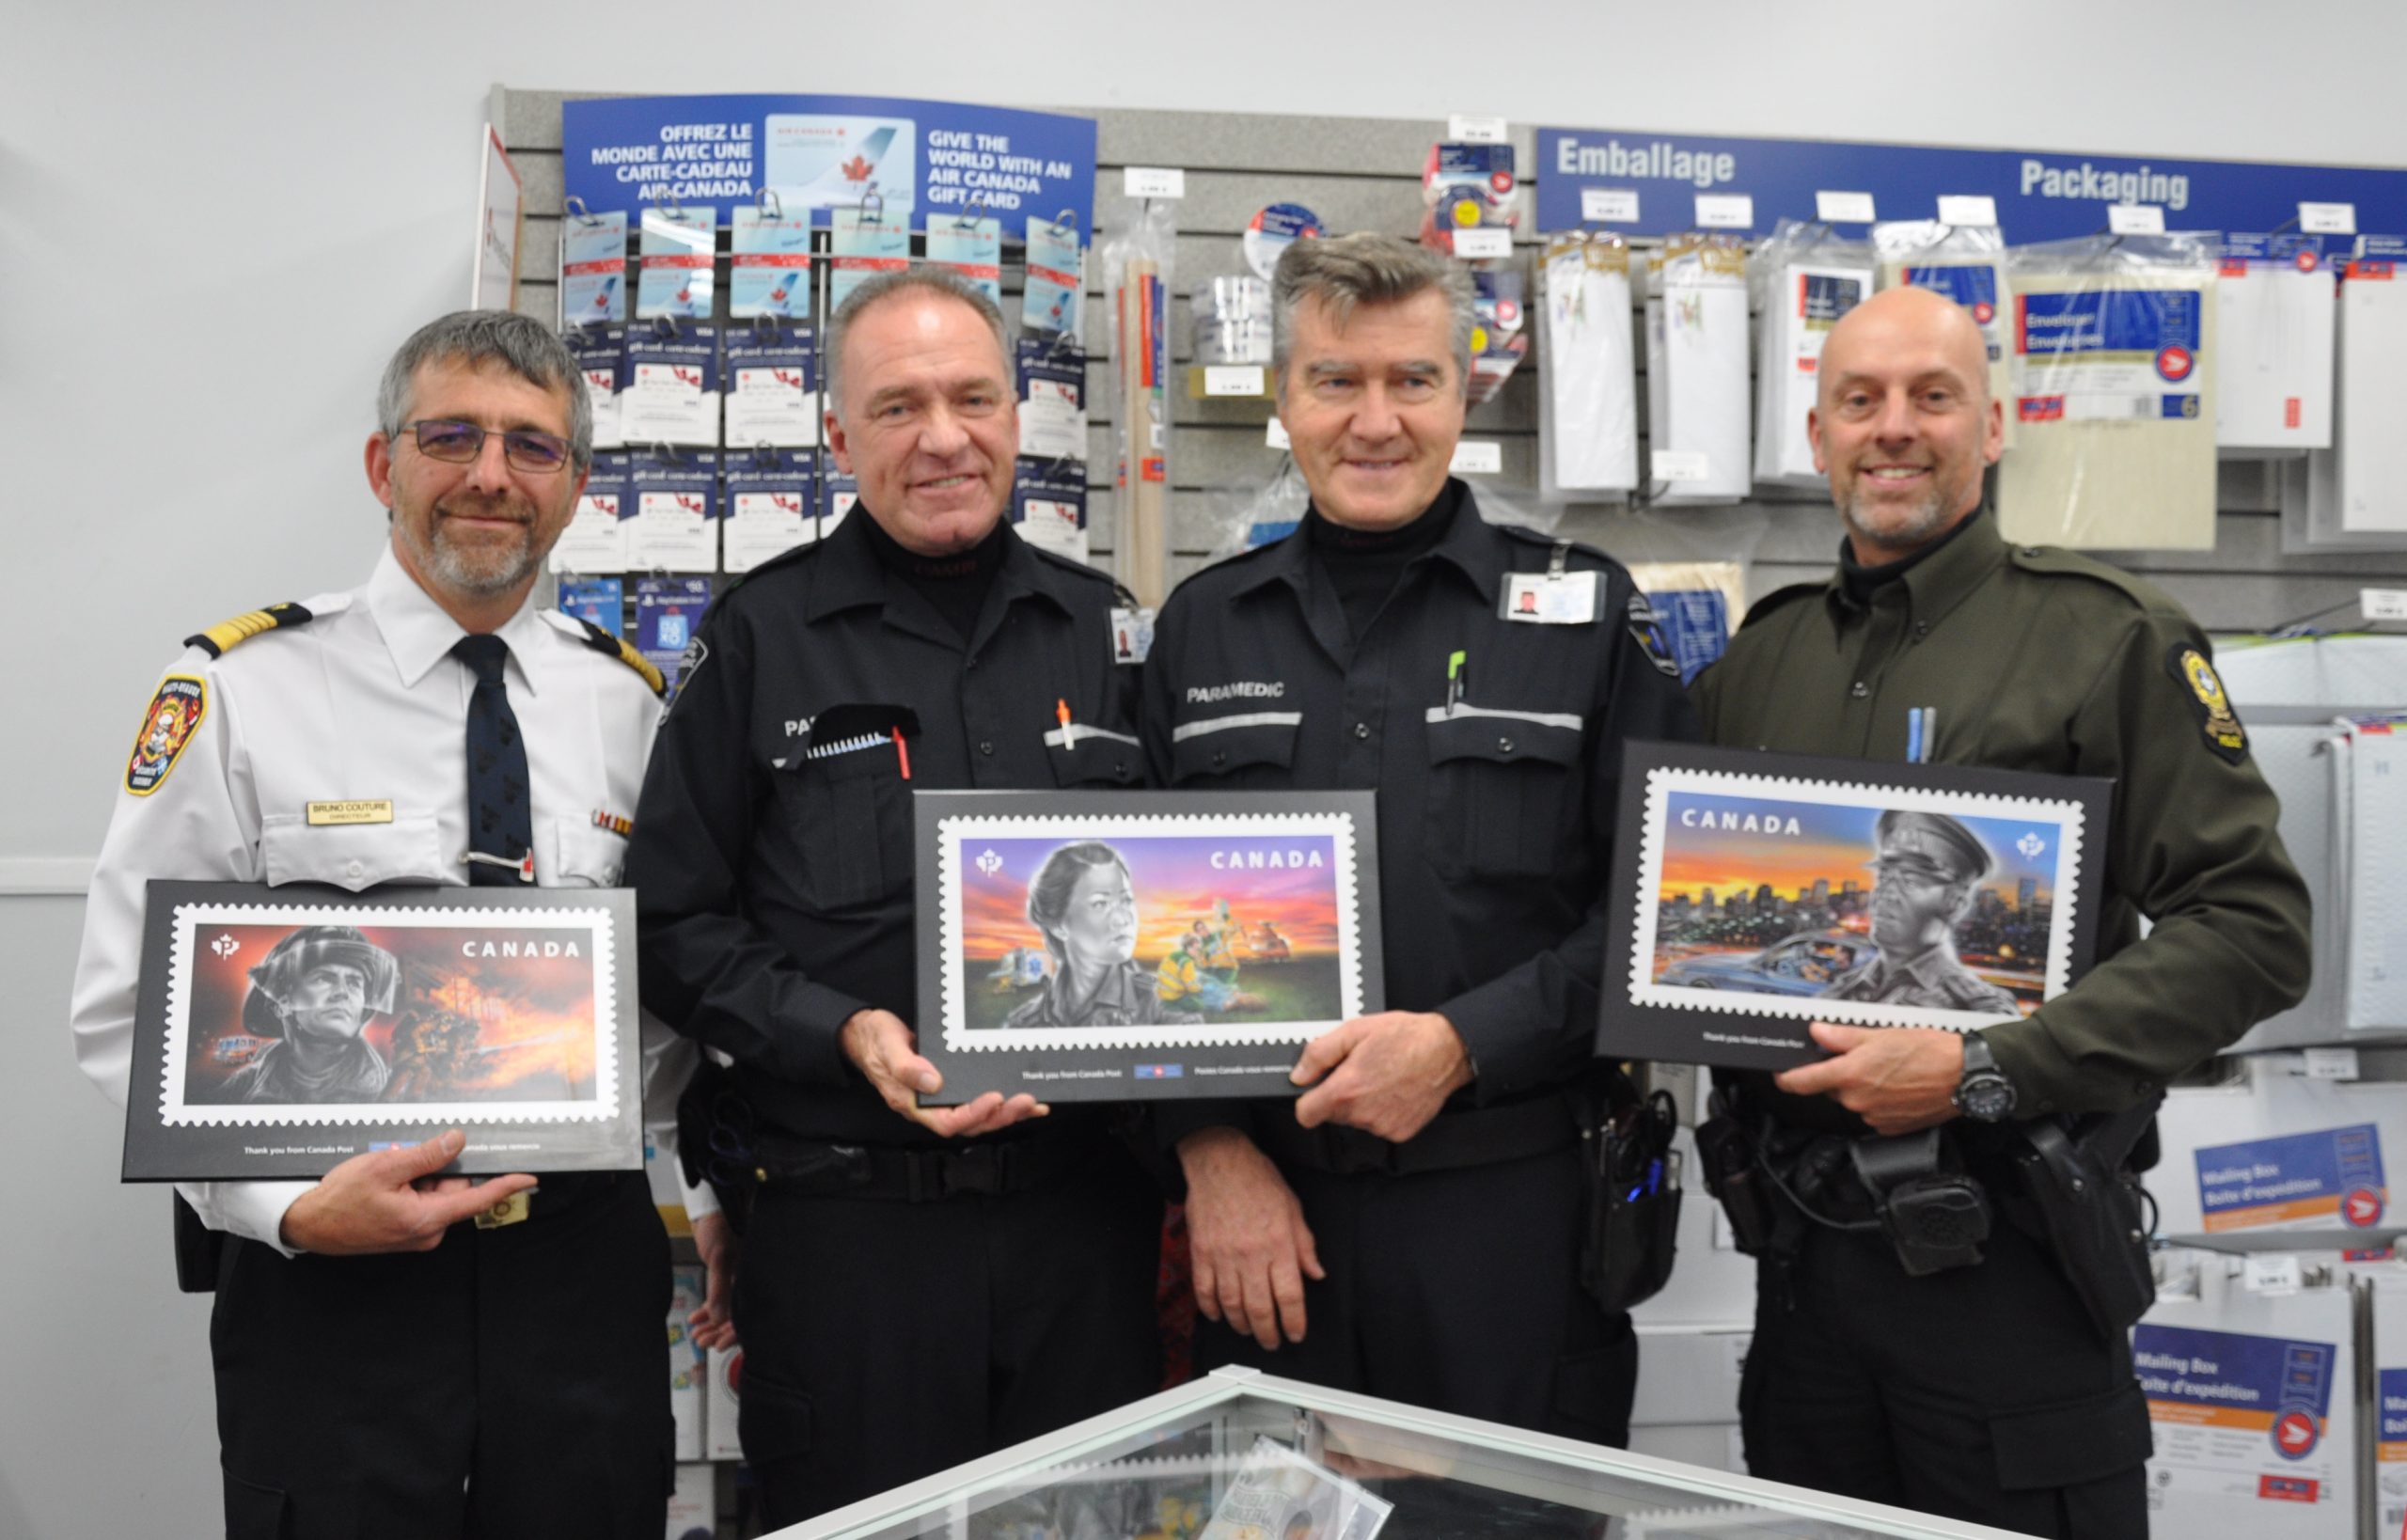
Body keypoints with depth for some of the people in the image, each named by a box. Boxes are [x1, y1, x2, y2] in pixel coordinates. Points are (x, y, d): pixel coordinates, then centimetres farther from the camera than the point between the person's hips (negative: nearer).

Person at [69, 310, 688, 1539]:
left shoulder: (628, 702, 5)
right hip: (330, 1271, -3)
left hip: (587, 1260, 3)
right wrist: (286, 1206, -17)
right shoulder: (243, 691, -4)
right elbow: (130, 1011, -5)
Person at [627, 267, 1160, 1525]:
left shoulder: (1106, 631, 8)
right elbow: (674, 926, -2)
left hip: (1082, 1211, 3)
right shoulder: (759, 637, 0)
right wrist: (845, 1033, -16)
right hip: (849, 1221, -3)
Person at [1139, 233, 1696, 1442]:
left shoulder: (1584, 613, 2)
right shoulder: (1201, 628, 9)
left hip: (1512, 1210, -2)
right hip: (1261, 1218, 2)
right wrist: (1212, 1145, -3)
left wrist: (1461, 1045, -14)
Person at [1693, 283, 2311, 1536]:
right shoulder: (1760, 657, 10)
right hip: (1799, 1238, 5)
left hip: (2005, 1250, -4)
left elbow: (2252, 926, -12)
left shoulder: (2110, 638, -6)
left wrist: (1984, 1073, -19)